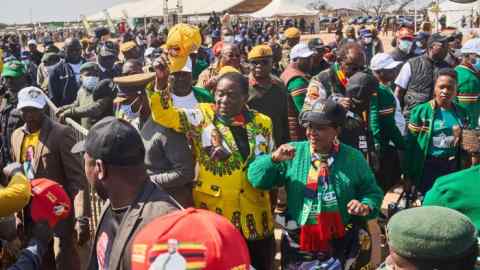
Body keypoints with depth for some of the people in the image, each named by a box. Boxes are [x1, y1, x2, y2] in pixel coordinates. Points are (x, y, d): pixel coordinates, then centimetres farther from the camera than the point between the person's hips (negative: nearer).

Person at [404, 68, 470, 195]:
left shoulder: (462, 113, 3)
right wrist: (408, 174, -8)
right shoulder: (421, 110, -9)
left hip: (452, 167, 3)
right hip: (426, 166, -3)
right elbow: (409, 143, -7)